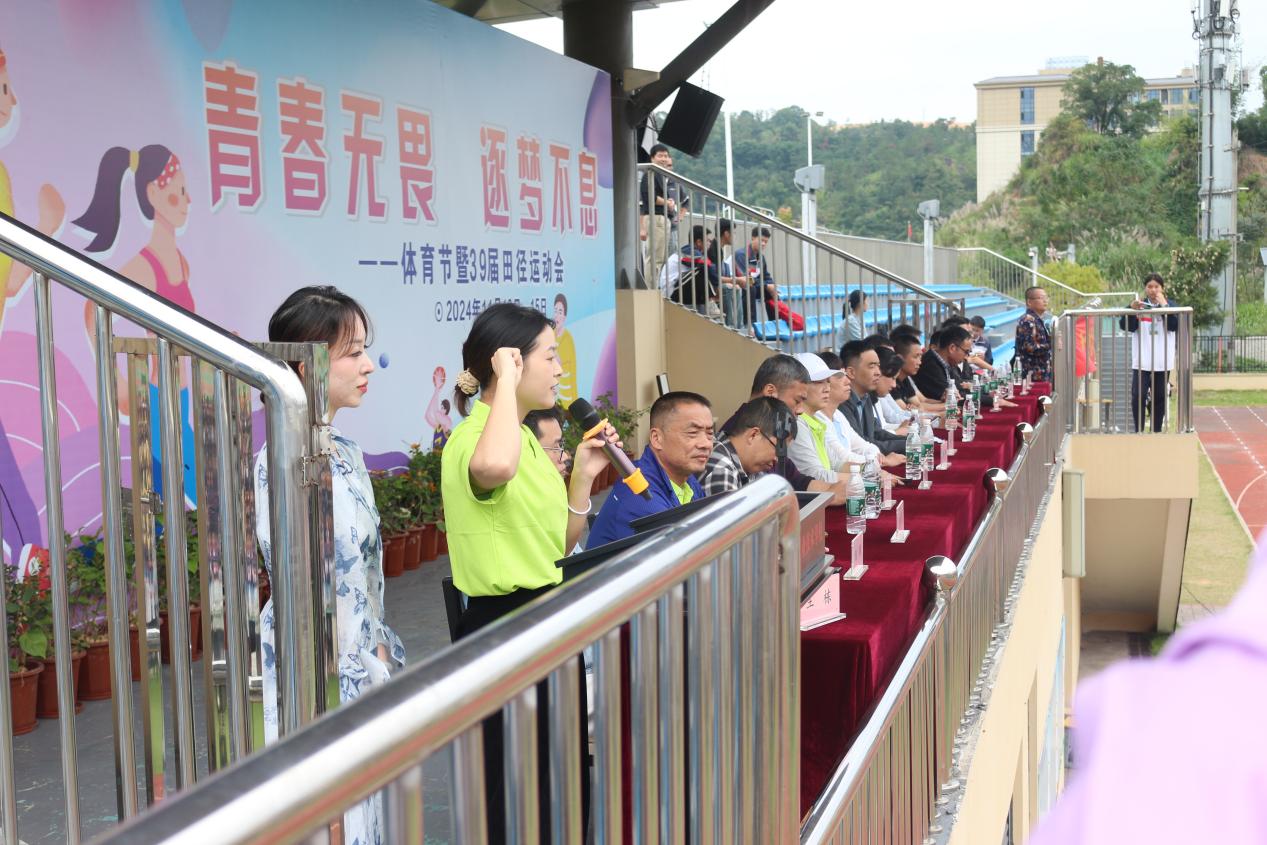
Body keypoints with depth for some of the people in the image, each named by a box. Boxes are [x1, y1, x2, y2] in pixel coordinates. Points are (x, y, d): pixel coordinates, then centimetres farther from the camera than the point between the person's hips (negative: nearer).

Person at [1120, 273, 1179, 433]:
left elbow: (1174, 325, -10)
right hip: (1141, 361, -1)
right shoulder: (1139, 304, 4)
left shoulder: (1170, 305, 6)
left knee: (1159, 397, 8)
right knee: (1138, 396, -11)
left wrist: (1164, 305, -14)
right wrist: (1132, 309, -21)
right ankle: (1138, 431, -3)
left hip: (1162, 361, 1)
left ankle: (1157, 431, 17)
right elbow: (1126, 326, -5)